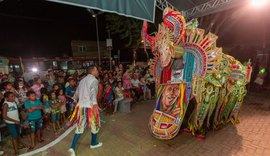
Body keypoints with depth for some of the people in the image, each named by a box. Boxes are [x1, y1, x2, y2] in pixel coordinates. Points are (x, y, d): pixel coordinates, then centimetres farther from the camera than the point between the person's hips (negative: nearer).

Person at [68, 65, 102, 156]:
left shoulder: (82, 80, 12)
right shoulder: (94, 80, -11)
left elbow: (77, 93, 23)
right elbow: (93, 92, -30)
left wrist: (75, 99, 42)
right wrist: (95, 104, -43)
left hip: (80, 106, 7)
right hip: (90, 106, -6)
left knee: (80, 127, 17)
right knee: (95, 125, 16)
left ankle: (72, 147, 13)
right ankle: (94, 143, 34)